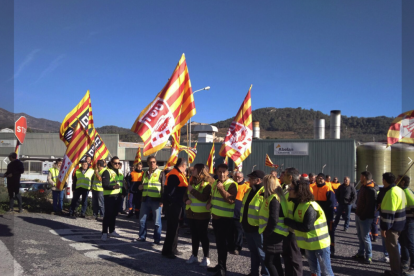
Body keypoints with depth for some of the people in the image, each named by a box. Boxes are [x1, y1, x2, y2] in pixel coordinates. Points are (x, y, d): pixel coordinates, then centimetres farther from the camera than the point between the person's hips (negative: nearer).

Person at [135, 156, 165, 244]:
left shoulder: (160, 173, -1)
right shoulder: (145, 173, 15)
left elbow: (163, 187, -5)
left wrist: (162, 200, -12)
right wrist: (140, 187, 4)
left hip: (156, 200, -5)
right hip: (145, 199, 5)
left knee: (157, 221, 1)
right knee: (142, 219, 11)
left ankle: (157, 239, 11)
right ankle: (142, 237, 26)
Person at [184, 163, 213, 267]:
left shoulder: (207, 184, -13)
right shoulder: (192, 182, 11)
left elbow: (204, 198, -25)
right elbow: (186, 195, 14)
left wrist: (192, 190, -19)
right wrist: (186, 200, -8)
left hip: (202, 214, -7)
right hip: (191, 213, 7)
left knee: (203, 236, 0)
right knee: (194, 235, 15)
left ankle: (206, 257, 10)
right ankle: (194, 255, 25)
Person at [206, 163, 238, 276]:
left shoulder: (231, 184, -14)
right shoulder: (215, 183, 12)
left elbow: (231, 200, -26)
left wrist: (222, 189, -31)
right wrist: (210, 203, 7)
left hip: (225, 218, -8)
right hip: (215, 216, 8)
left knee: (223, 243, -3)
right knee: (218, 242, 16)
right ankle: (220, 265, 27)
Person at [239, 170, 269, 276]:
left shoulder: (265, 192, -17)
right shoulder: (250, 190, 12)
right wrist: (243, 221, 21)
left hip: (258, 227, -9)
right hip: (248, 226, 9)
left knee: (262, 253, 4)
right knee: (253, 251, 20)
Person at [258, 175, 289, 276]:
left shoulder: (274, 198, -19)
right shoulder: (273, 197, 11)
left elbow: (273, 219, -25)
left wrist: (267, 232, -14)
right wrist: (267, 232, 11)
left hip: (274, 234, -10)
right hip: (275, 233, 10)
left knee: (269, 261, -3)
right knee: (275, 260, 17)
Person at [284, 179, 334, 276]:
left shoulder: (310, 207, -26)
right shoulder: (295, 204, 1)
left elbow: (307, 227, -30)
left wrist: (288, 222, -23)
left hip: (320, 243, -8)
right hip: (308, 243, 8)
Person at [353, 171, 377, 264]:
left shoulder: (370, 190, -20)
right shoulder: (363, 187, 11)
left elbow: (370, 205, -24)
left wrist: (362, 216, -22)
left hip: (365, 217, -10)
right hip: (358, 215, 10)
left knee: (365, 237, -2)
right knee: (360, 236, 17)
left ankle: (369, 256, 9)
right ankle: (361, 253, 28)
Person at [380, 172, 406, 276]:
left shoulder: (391, 193, -23)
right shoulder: (400, 190, 8)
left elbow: (388, 213, -25)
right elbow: (403, 205, 16)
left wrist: (384, 228, -20)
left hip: (392, 225, -10)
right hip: (399, 223, 10)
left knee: (392, 248, 0)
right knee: (394, 247, 20)